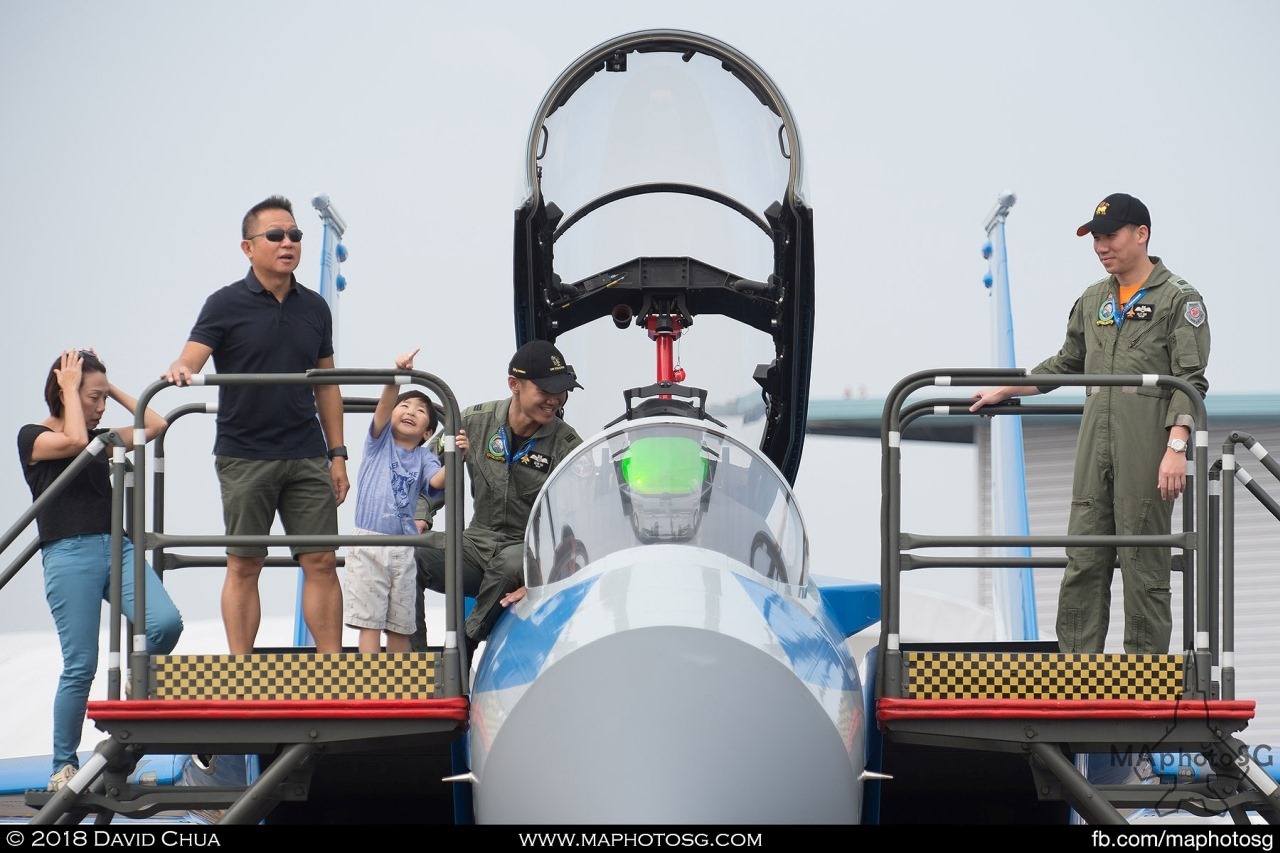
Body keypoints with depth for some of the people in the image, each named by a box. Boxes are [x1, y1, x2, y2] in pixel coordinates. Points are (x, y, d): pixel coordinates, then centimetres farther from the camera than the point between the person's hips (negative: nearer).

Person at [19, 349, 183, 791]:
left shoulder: (101, 437, 19)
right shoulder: (33, 437, 2)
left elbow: (155, 425, 15)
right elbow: (74, 442, -17)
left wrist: (114, 388, 15)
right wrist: (70, 387, -6)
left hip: (118, 547, 5)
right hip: (69, 554, -5)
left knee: (165, 623, -19)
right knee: (81, 665, -7)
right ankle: (63, 766, 6)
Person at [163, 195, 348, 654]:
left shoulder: (314, 308, 10)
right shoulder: (226, 305, -1)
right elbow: (189, 361, -12)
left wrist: (338, 454, 11)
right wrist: (178, 370, -36)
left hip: (306, 456, 3)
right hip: (244, 457, -3)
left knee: (322, 561, -1)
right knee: (244, 565, 2)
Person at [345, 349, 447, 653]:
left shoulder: (423, 457, 9)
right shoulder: (380, 440, 6)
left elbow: (437, 481, -11)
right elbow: (383, 407, -11)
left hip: (405, 547, 2)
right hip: (368, 544, -2)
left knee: (401, 624, 8)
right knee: (369, 620, -4)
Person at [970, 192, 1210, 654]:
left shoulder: (1179, 299, -1)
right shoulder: (1092, 301, 18)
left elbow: (1190, 380, -8)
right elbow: (1066, 364, 29)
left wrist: (1176, 447, -17)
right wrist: (1004, 391, 28)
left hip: (1149, 443, -6)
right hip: (1095, 439, 6)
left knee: (1143, 563, -4)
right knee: (1083, 557, 2)